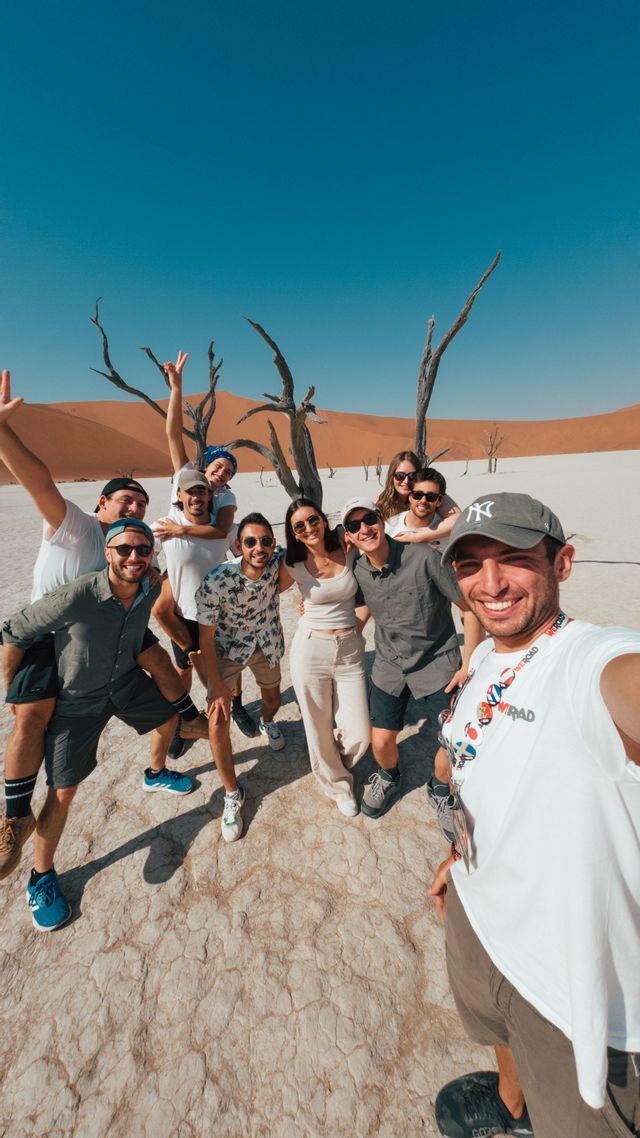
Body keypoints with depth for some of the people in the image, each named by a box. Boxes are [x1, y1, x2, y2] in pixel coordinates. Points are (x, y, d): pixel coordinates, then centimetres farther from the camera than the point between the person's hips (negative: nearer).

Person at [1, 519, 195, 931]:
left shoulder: (150, 589, -18)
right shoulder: (74, 598, -36)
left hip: (127, 682, 6)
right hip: (77, 700, -5)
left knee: (169, 718, 22)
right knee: (62, 792, 1)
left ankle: (156, 774, 53)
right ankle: (42, 876, 30)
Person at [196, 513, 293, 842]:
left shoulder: (278, 560, -27)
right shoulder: (216, 582, -34)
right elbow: (206, 638, -22)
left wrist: (286, 562, -23)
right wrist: (218, 687, -18)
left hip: (267, 642, 3)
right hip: (228, 648, -3)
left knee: (272, 696, 24)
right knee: (217, 720, -10)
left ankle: (267, 723, 64)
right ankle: (232, 793, 13)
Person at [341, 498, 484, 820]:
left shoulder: (423, 557, -22)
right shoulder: (358, 571, -8)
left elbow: (471, 608, -15)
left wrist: (469, 665, -14)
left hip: (438, 663, -3)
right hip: (389, 664, 3)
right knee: (381, 741, 6)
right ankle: (388, 779, 43)